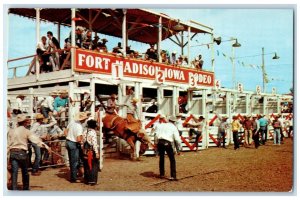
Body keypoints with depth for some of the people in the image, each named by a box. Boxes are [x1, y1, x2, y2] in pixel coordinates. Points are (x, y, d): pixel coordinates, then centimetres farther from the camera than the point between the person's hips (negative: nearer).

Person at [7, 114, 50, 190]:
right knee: (25, 172, 14)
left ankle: (14, 189, -6)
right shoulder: (26, 131, -5)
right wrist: (45, 145, -16)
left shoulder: (11, 131, 7)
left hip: (12, 153, 3)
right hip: (22, 153, -3)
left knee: (14, 172, 1)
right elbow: (35, 139, -13)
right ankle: (26, 188, 28)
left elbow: (8, 144, 7)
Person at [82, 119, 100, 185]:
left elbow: (83, 142, 8)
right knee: (94, 166, 2)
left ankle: (87, 180, 22)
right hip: (92, 151, -7)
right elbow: (94, 143, -19)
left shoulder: (84, 132, 8)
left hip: (85, 151, 7)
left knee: (87, 166, 15)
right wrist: (97, 152, -19)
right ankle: (93, 180, 1)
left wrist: (84, 150, 15)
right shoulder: (93, 132, -13)